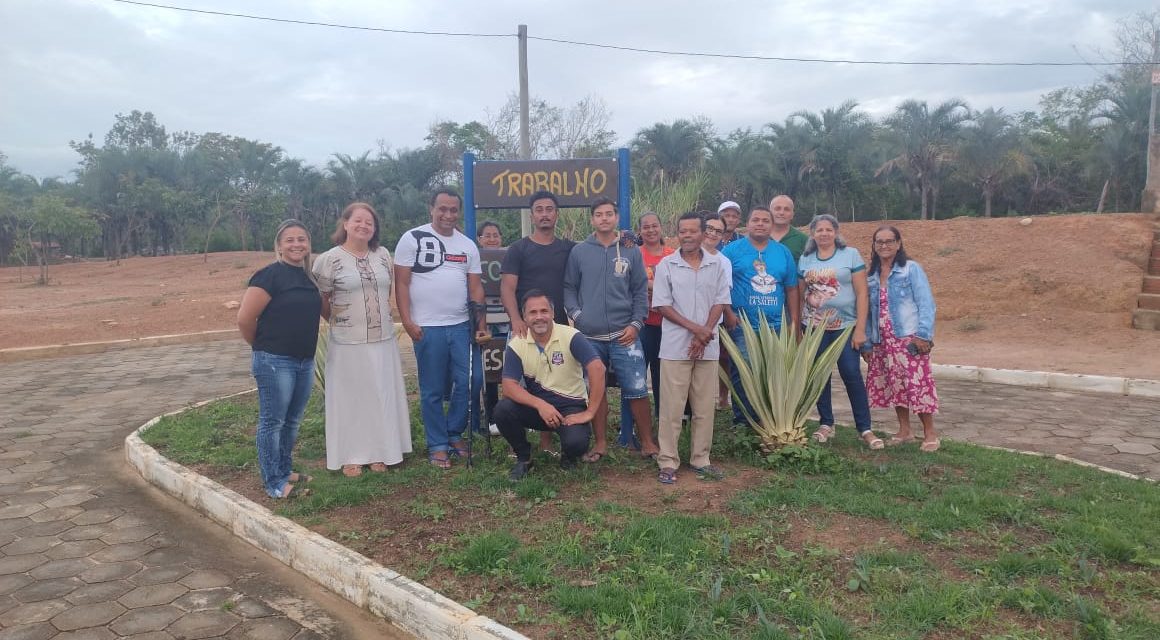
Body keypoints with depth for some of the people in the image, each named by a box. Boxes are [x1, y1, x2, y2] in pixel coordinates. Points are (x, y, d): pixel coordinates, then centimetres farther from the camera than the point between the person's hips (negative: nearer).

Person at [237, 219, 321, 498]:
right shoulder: (270, 275, -13)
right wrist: (263, 345, 0)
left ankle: (285, 471, 31)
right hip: (274, 362, -7)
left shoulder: (309, 277, 10)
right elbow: (245, 319, -14)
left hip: (305, 361, 8)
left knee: (292, 422, 17)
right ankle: (274, 483, 11)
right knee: (272, 422, 2)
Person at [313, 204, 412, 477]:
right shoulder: (329, 259, -8)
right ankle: (351, 456, 15)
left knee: (382, 397, 11)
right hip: (348, 343, -4)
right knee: (350, 398, 5)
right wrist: (339, 321, 9)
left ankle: (379, 452, 24)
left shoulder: (383, 254, 5)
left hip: (383, 340, 4)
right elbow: (321, 300, 0)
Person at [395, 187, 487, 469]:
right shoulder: (413, 239, -1)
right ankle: (437, 445, 17)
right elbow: (402, 283, -3)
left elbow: (476, 288, 11)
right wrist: (407, 321, -11)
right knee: (432, 391, 4)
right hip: (427, 328, -4)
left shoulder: (468, 245, 11)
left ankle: (454, 433, 21)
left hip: (462, 326, 4)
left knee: (471, 381, 1)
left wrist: (482, 324, 4)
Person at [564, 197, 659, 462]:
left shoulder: (631, 252, 7)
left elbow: (640, 291, 6)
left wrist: (636, 324, -4)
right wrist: (576, 314, -6)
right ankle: (601, 442, 21)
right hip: (589, 336, 1)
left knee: (637, 390, -2)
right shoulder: (579, 251, 6)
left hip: (624, 335, -1)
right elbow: (569, 288, 8)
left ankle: (647, 441, 12)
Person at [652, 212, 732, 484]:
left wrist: (704, 334, -10)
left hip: (707, 347, 2)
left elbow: (720, 303, 3)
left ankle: (700, 459, 19)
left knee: (704, 407, 7)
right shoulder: (666, 266, 1)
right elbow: (662, 305, -3)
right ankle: (668, 462, 8)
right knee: (672, 407, 0)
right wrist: (694, 328, -13)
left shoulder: (719, 264, 6)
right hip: (675, 346, -2)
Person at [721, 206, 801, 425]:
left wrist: (795, 322, 10)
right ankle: (742, 422, 9)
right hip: (741, 327, -3)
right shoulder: (732, 250, 0)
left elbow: (791, 290, 14)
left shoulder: (783, 253, 11)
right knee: (742, 376, -2)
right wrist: (728, 313, -11)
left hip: (776, 327, 4)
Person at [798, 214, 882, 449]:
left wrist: (860, 329, -9)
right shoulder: (805, 259, 8)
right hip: (814, 327, 3)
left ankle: (865, 429, 3)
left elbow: (861, 293, -4)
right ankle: (826, 425, 19)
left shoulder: (851, 254, 0)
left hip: (845, 326, -3)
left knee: (852, 375, -5)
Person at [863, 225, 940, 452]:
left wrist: (923, 335, -16)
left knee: (917, 383, -9)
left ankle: (930, 433, 2)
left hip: (909, 339, -5)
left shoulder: (911, 269, -1)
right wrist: (867, 343, 10)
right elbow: (869, 311, 14)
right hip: (882, 342, 5)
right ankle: (905, 431, 20)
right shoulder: (871, 277, 13)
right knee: (894, 385, 9)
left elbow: (926, 303, -7)